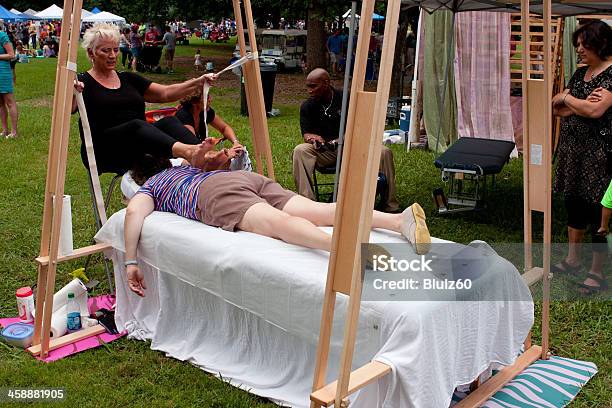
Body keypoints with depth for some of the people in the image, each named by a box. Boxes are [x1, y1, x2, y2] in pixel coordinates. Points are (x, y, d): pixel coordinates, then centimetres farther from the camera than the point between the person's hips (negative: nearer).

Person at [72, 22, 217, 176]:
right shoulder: (83, 82, 7)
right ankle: (187, 152, -62)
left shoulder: (128, 79, 23)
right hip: (104, 151, -5)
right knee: (137, 125, -34)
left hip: (137, 154, 5)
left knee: (169, 122, -23)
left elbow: (165, 93, 15)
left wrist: (198, 83, 2)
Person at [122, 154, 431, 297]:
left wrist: (130, 262, 7)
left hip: (217, 194, -6)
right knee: (322, 211, -15)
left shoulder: (148, 186, 28)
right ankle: (401, 219, -34)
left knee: (279, 222, -32)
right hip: (250, 178, 6)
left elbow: (134, 211, 6)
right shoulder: (184, 169, 45)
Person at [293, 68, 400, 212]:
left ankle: (390, 205, -15)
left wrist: (337, 141, -22)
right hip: (324, 152, 1)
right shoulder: (307, 106, 2)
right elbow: (307, 134, -5)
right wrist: (314, 138, -31)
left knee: (384, 152, -24)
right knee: (300, 151, -30)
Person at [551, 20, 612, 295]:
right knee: (573, 204, 15)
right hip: (572, 148, 8)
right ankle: (572, 259, 30)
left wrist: (567, 99, -7)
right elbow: (557, 108, 6)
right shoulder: (580, 73, 12)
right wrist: (581, 102, -12)